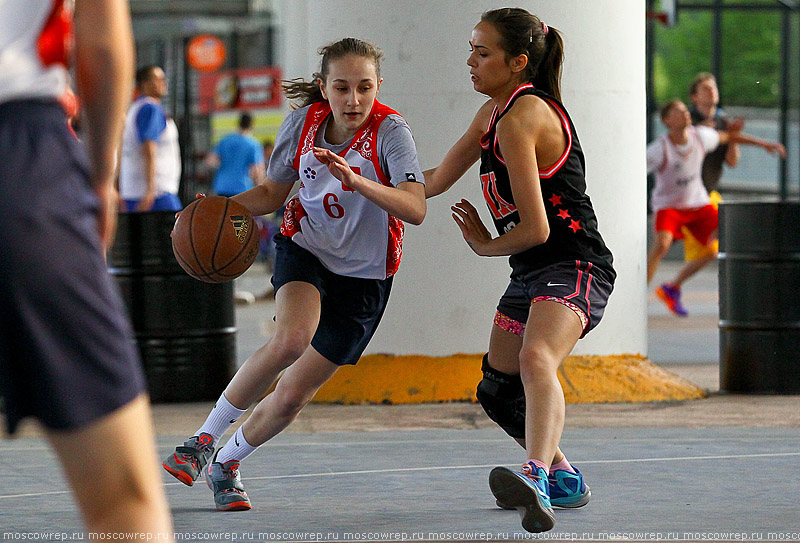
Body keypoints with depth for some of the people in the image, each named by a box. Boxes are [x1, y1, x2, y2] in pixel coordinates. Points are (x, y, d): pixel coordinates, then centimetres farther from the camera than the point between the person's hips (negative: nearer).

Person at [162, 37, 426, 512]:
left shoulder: (390, 130, -22)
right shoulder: (304, 121, -10)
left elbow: (416, 209, -35)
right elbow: (273, 192, 6)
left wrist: (355, 181, -50)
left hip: (363, 276, -1)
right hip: (305, 248, 1)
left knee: (292, 397, -1)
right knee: (291, 339, -32)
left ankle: (226, 464, 28)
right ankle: (204, 438, -15)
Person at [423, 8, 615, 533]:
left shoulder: (522, 118, -18)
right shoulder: (493, 112, 12)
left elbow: (535, 229, -19)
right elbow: (435, 182, 23)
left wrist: (485, 245, 0)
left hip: (574, 267, -11)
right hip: (532, 273, 11)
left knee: (536, 360, -37)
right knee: (499, 390, 21)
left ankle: (537, 479, -57)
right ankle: (562, 479, 41)